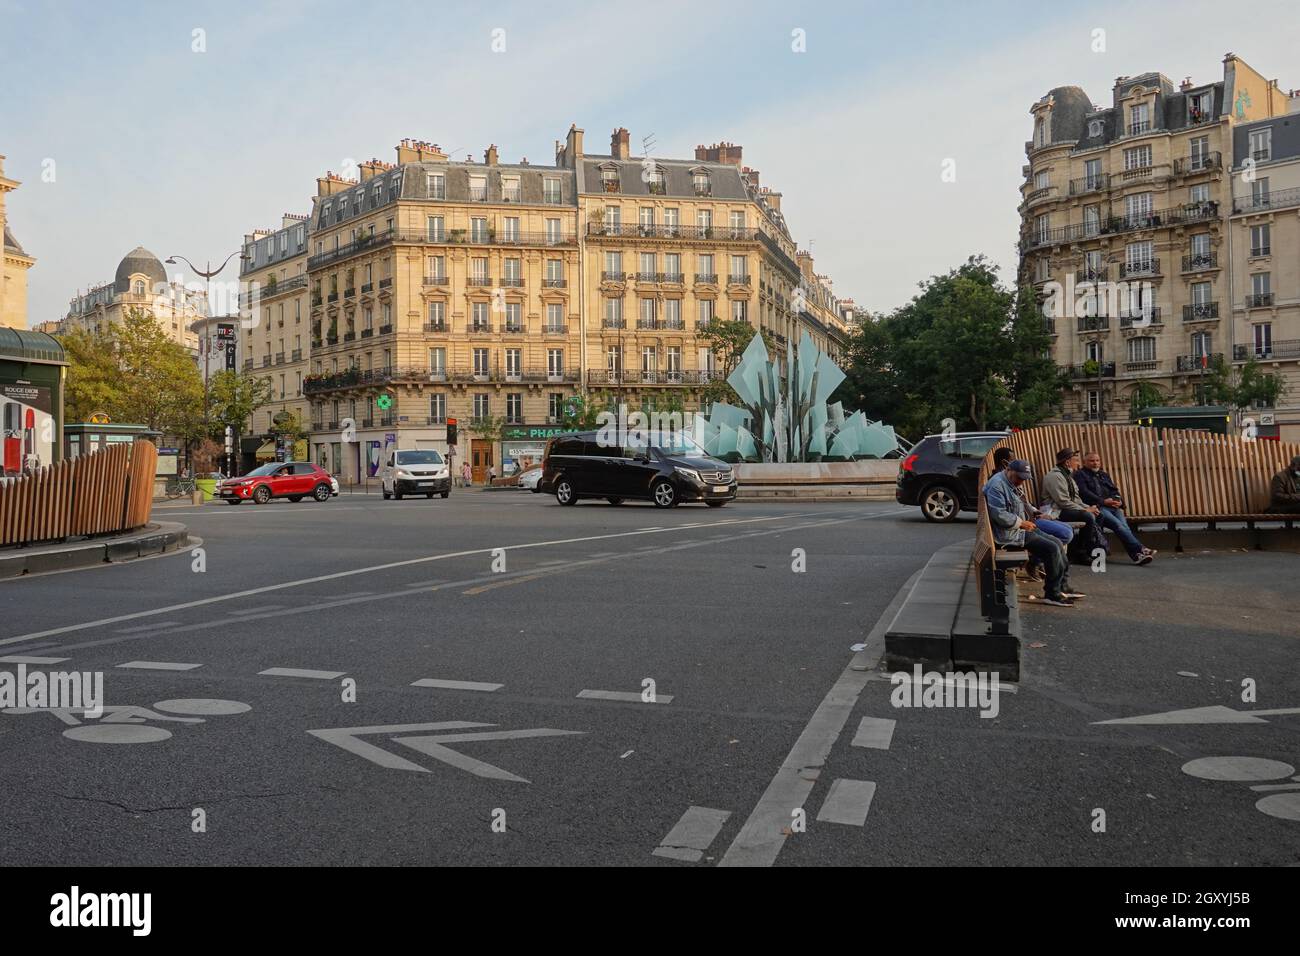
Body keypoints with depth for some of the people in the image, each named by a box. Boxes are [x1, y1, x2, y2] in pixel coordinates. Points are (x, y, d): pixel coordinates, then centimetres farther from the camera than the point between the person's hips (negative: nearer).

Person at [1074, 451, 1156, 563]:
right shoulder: (1080, 475, 8)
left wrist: (1118, 500, 1)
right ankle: (1140, 549, -31)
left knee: (1124, 525, -23)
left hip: (1112, 506, 6)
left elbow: (1114, 491, 24)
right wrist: (1103, 501, -14)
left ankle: (1136, 555, -35)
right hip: (1096, 507, -6)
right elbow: (1084, 493, -6)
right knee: (1118, 524, -27)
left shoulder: (1104, 475, 31)